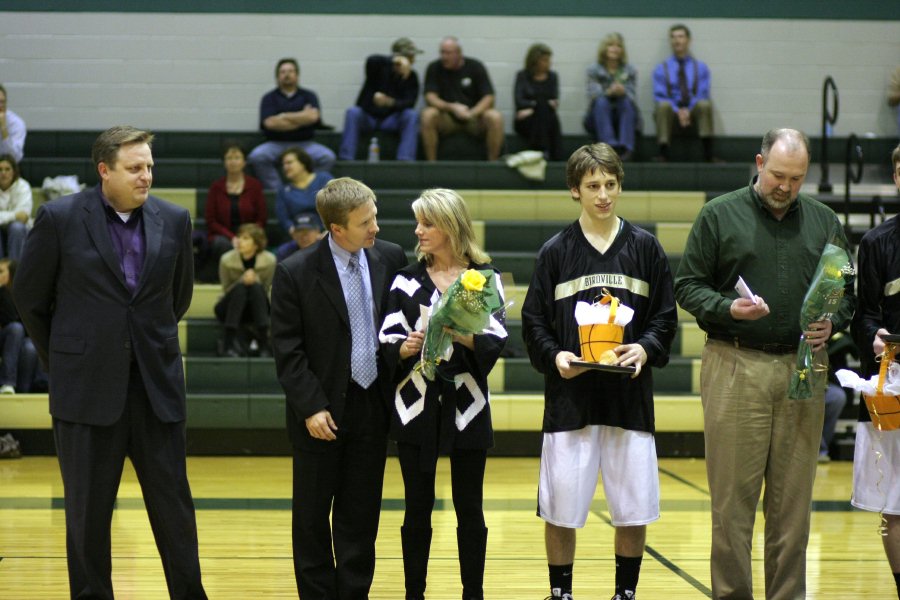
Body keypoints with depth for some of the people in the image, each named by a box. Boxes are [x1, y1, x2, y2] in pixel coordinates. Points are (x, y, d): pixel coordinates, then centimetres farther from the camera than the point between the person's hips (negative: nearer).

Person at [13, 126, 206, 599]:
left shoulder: (173, 220, 3)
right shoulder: (59, 218, -6)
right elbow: (29, 297, 4)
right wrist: (63, 359, 10)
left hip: (157, 387, 2)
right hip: (87, 388, -2)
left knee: (174, 505, 6)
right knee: (88, 511, 7)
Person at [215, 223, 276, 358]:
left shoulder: (269, 260, -13)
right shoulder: (227, 259, -14)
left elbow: (266, 290, -5)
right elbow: (227, 290, -9)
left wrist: (255, 278, -26)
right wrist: (243, 280, -28)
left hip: (256, 310, 1)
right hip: (230, 308, -1)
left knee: (256, 286, -31)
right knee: (240, 287, -32)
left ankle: (264, 342, -38)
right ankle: (230, 343, -38)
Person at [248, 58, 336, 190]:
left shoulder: (308, 96, 9)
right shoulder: (269, 98, 6)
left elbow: (313, 117, -11)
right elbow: (270, 123, -11)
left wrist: (284, 116, -5)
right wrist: (302, 119, -7)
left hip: (304, 144, 1)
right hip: (276, 144, 0)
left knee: (327, 157, -27)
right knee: (257, 156, -30)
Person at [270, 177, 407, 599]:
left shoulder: (390, 258, -1)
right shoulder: (295, 272, -11)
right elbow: (286, 350, -9)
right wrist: (311, 407, -14)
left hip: (372, 406, 3)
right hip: (323, 411, -3)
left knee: (360, 516, 9)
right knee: (312, 517, 7)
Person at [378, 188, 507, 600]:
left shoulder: (485, 277, 2)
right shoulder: (407, 280, 6)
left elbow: (496, 341, -7)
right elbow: (387, 344, 1)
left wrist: (462, 335, -24)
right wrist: (406, 348, -19)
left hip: (466, 406, -1)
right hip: (416, 405, 1)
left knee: (470, 508, 4)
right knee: (417, 508, 4)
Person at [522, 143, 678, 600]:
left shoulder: (644, 247, 7)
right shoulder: (556, 251, 4)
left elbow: (665, 317, 8)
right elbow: (533, 321, 5)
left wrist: (645, 349, -11)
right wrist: (554, 355, -13)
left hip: (630, 396, 1)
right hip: (570, 396, -1)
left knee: (634, 509, 4)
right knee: (560, 509, 1)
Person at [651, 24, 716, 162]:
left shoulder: (700, 67, 11)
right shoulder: (661, 69, 10)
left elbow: (703, 95, 2)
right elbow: (659, 96, 0)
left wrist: (688, 111, -17)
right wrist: (678, 111, -17)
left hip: (693, 112, 0)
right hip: (672, 113, 0)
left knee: (705, 104, -32)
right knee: (663, 105, -35)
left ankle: (708, 153, -30)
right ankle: (663, 154, -33)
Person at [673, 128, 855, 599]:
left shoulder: (824, 221, 13)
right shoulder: (719, 215, 4)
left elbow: (847, 291, 18)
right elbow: (687, 285, 3)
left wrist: (833, 323, -3)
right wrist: (727, 308, -14)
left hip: (803, 370, 3)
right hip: (735, 369, -3)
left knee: (793, 495, 5)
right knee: (733, 495, -2)